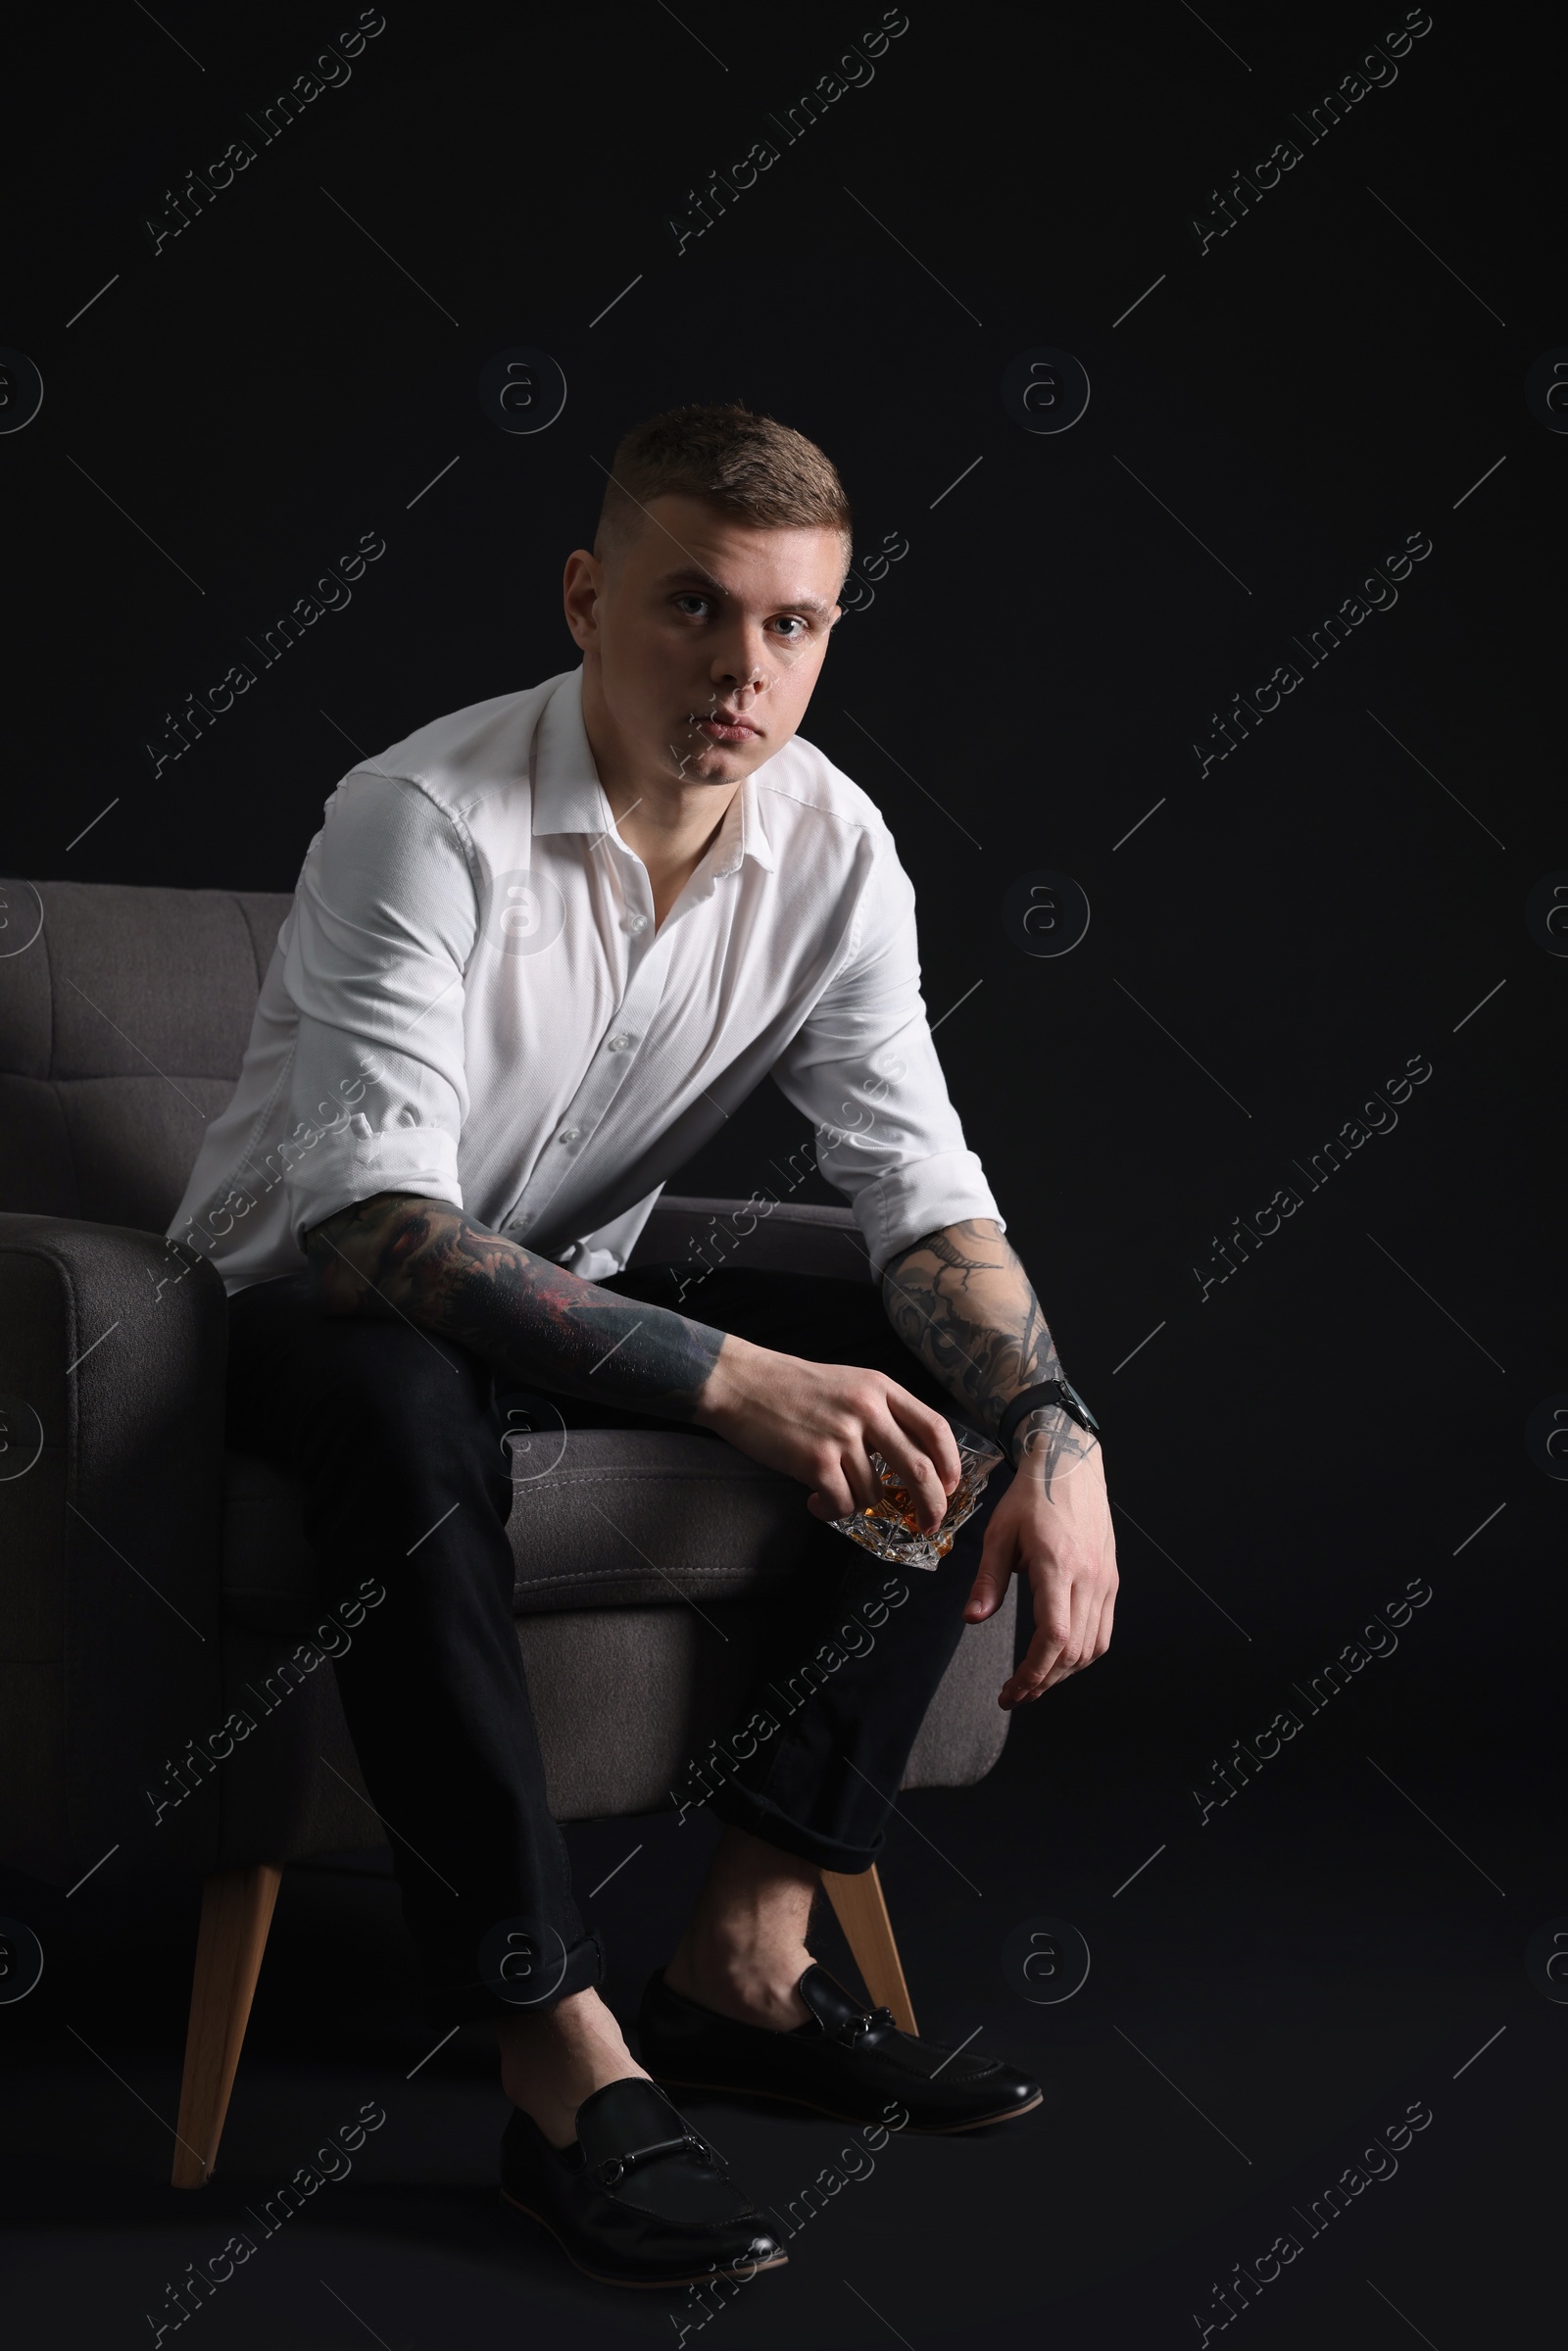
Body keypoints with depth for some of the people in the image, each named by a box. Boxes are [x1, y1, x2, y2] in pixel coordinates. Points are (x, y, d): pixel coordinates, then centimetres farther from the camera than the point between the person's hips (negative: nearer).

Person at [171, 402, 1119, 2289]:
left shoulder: (831, 845, -7)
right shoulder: (428, 822, -25)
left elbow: (920, 1184, -9)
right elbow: (375, 1222, -35)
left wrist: (1055, 1433, -27)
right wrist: (724, 1378, -44)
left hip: (580, 1292, 6)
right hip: (316, 1295, -6)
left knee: (961, 1374, -13)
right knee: (398, 1411, -41)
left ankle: (744, 1956, -13)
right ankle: (563, 2059, -34)